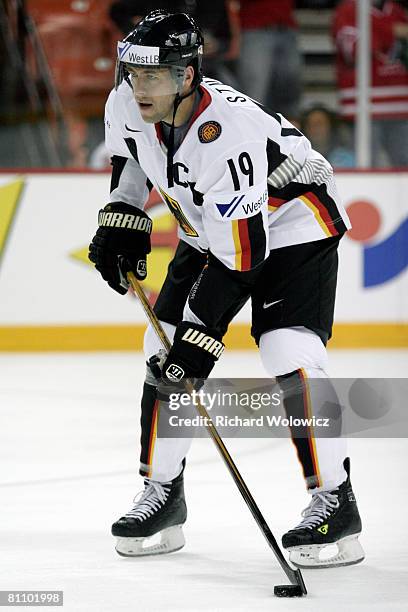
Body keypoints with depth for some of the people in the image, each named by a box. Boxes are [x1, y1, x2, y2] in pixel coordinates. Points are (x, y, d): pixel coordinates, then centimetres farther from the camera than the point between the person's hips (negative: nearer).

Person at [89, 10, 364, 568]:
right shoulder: (128, 106, -16)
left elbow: (239, 252, -35)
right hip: (208, 230, 8)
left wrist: (201, 333, -33)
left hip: (292, 223, -8)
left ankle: (334, 501, -15)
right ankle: (163, 493, 11)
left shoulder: (230, 133, -38)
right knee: (164, 351, 0)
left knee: (290, 357, -21)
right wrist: (121, 220, 3)